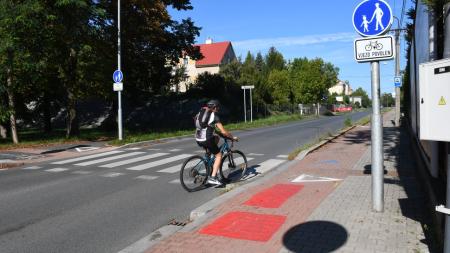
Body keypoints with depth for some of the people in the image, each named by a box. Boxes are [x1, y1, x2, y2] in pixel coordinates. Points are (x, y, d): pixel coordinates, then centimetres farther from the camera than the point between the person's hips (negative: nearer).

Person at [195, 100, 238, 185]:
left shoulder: (201, 113, 14)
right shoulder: (214, 116, -5)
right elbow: (223, 132, -9)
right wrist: (233, 137, 4)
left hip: (198, 139, 7)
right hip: (206, 140, -7)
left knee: (216, 138, 30)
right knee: (219, 155, 9)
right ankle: (212, 178, -1)